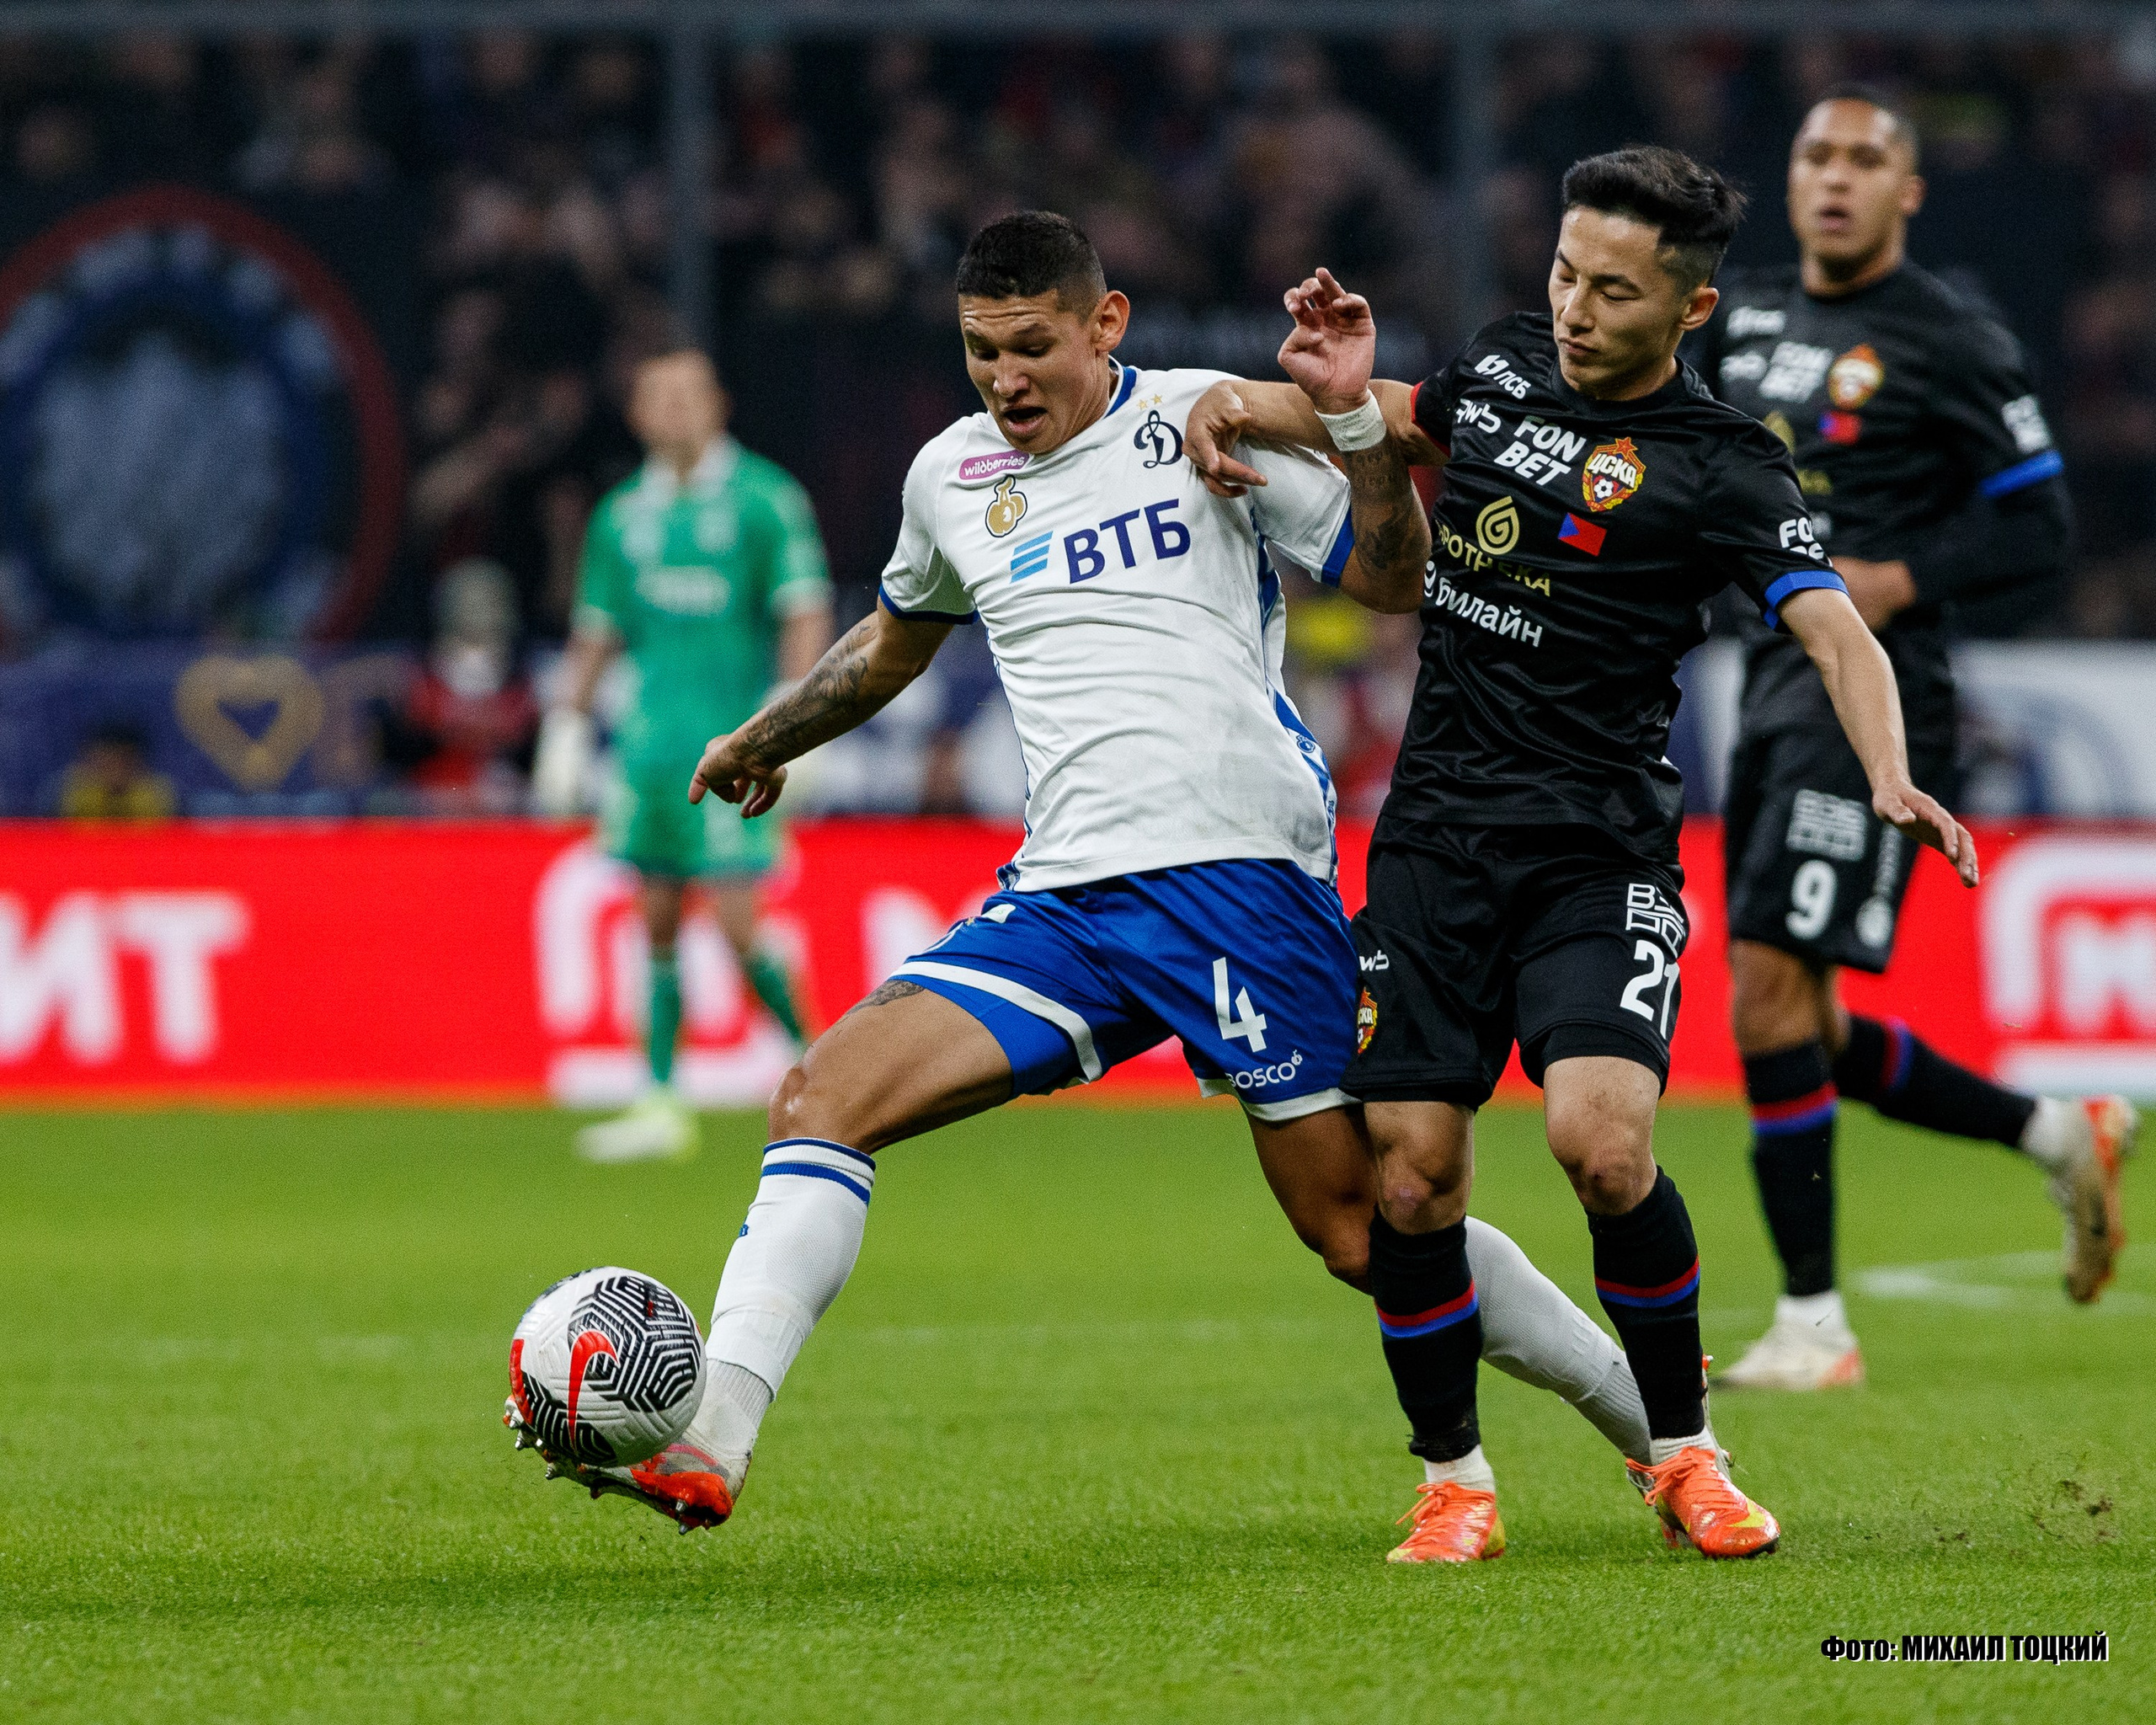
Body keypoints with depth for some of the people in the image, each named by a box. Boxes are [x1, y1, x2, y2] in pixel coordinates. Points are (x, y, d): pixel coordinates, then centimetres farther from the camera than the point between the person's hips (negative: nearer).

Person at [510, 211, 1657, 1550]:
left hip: (1241, 871, -5)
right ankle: (707, 1444, -18)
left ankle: (1652, 1418, 15)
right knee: (826, 1097, -12)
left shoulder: (1203, 422, 1)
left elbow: (1399, 576, 0)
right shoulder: (954, 476, 16)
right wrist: (767, 739, 48)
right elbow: (899, 637, 37)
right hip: (1063, 896, 5)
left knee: (1358, 1228, -4)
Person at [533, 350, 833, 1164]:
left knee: (738, 928, -11)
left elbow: (806, 615, -6)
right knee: (658, 926, 4)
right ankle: (662, 1105, 8)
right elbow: (597, 631, 20)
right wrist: (567, 726, 15)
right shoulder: (623, 514, 12)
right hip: (649, 743, 5)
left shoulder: (764, 499, -3)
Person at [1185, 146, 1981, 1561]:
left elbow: (1838, 632, -19)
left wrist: (1892, 781, -37)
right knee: (1411, 1173, -4)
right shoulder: (1507, 361, 9)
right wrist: (1253, 404, 9)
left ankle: (1685, 1456, 0)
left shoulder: (1724, 469, -8)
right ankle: (1456, 1480, 15)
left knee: (1603, 1142, -22)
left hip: (1598, 849, -4)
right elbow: (1388, 426, 30)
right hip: (1437, 834, 4)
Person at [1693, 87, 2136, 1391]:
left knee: (1768, 993, -16)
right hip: (1775, 694, 8)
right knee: (1808, 1036, 8)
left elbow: (2041, 525, -6)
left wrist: (1897, 582, -16)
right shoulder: (1746, 318, 15)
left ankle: (1814, 1324, -9)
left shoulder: (1951, 345, -5)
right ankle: (2064, 1137, 27)